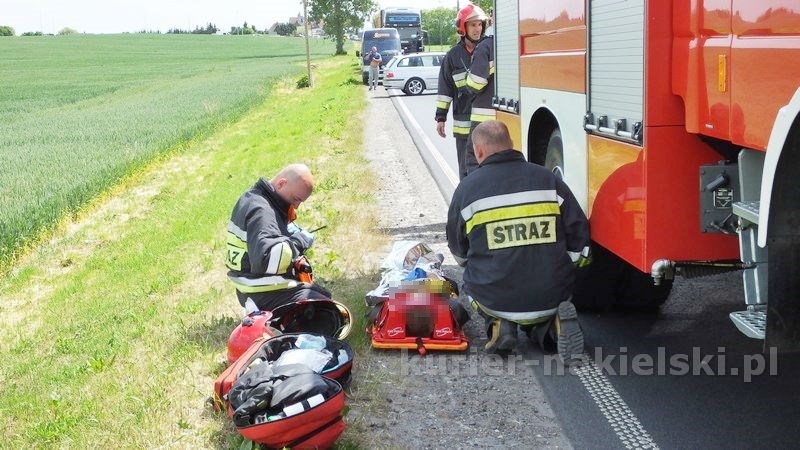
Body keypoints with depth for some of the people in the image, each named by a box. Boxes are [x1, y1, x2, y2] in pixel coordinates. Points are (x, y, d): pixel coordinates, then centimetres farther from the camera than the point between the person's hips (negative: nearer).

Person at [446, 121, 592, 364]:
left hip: (495, 298, -2)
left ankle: (498, 324, 2)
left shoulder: (467, 188, -4)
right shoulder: (548, 179, 0)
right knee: (536, 324, 34)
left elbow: (458, 251, 10)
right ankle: (554, 324, -1)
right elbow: (579, 235, 3)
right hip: (553, 296, 2)